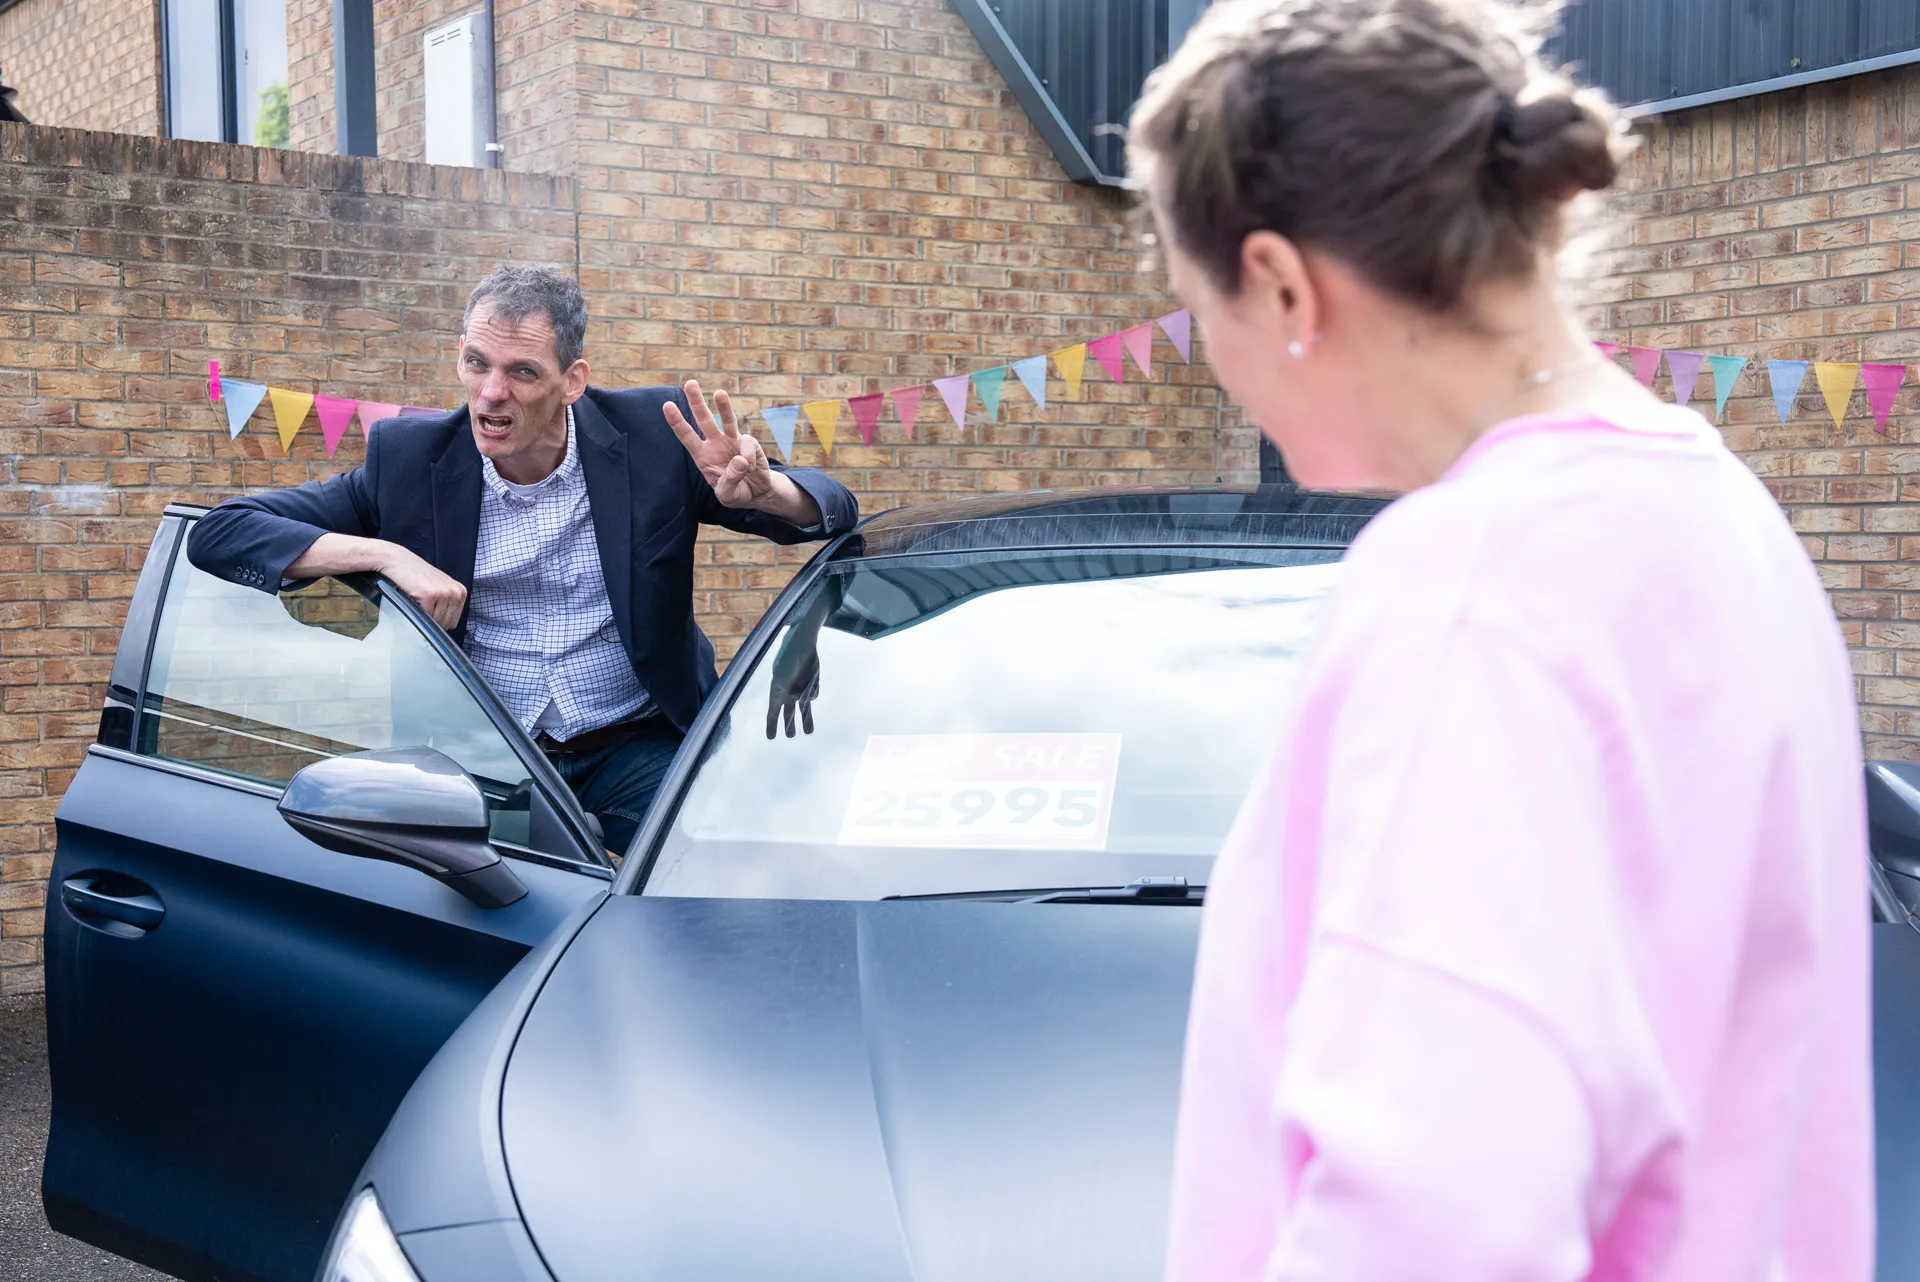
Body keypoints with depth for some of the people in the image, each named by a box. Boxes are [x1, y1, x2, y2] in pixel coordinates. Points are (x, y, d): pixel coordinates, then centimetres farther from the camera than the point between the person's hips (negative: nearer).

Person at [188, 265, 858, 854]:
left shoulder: (652, 436, -2)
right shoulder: (408, 458, -1)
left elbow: (834, 508, 1)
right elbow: (219, 533, -2)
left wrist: (762, 490, -25)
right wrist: (387, 555, -17)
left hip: (639, 749, 0)